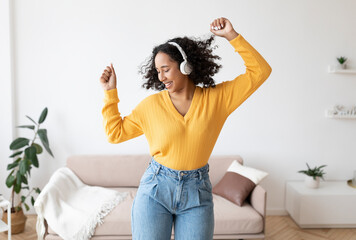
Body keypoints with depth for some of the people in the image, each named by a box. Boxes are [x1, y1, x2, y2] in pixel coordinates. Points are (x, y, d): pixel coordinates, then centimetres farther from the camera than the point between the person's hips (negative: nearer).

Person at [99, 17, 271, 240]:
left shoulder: (216, 98, -2)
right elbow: (115, 132, 8)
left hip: (197, 192, 0)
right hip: (155, 189, 1)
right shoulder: (151, 104, 0)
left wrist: (232, 35, -9)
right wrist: (110, 92, 3)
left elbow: (260, 71, -4)